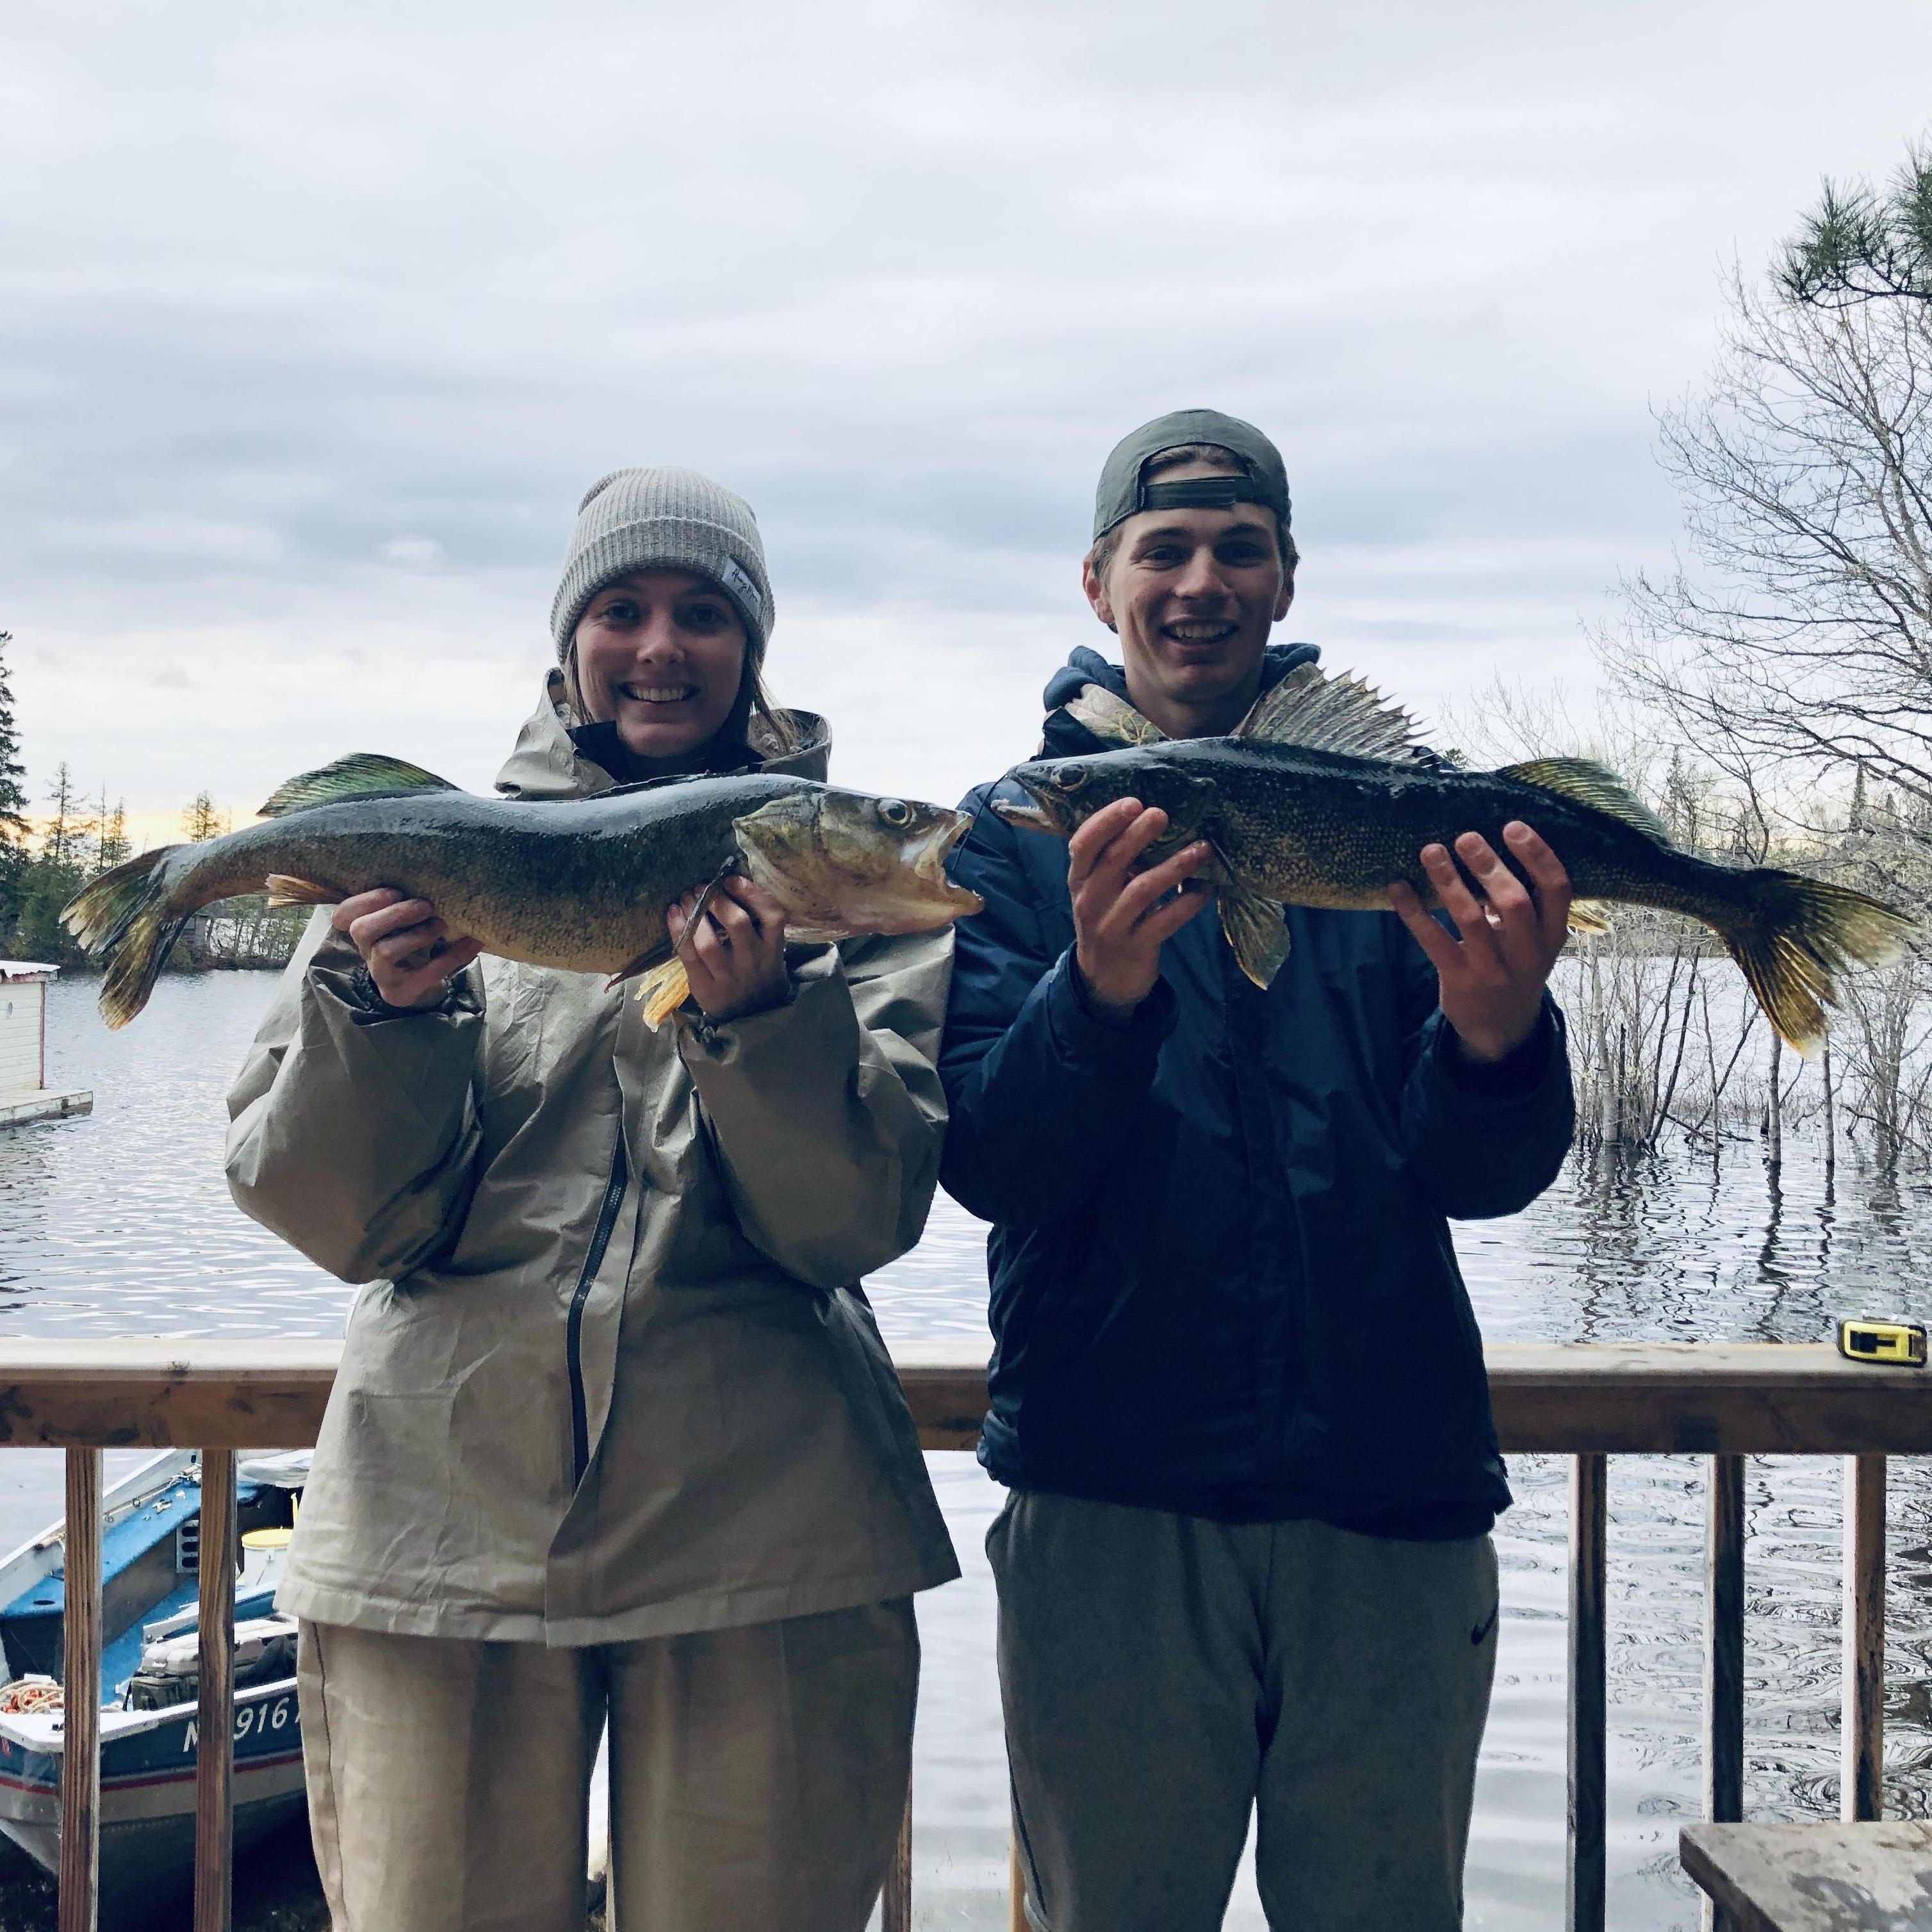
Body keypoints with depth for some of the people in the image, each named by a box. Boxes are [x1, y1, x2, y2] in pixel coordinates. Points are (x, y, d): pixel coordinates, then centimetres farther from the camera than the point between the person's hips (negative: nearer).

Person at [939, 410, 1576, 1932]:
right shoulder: (1016, 834, 2)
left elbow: (1485, 1178, -3)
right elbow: (992, 1167, -9)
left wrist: (1497, 1033, -25)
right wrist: (1101, 992, -27)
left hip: (1395, 1498, 1)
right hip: (1110, 1503, -1)